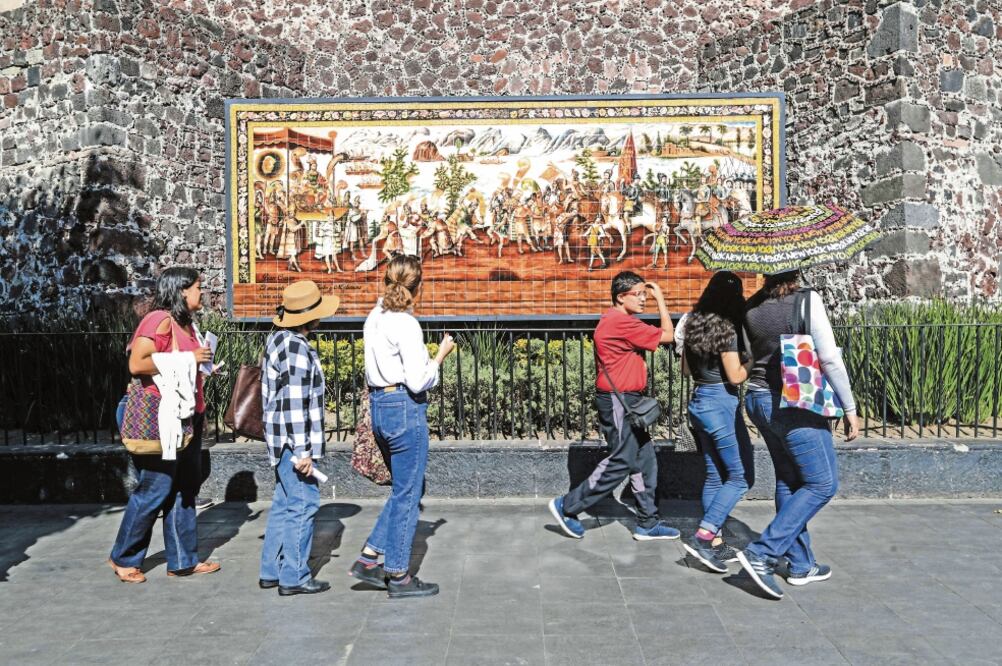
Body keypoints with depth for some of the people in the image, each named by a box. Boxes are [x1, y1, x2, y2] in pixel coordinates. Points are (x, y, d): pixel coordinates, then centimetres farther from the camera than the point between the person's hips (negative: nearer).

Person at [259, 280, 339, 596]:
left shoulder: (278, 339, 13)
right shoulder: (297, 349, -18)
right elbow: (296, 404, -22)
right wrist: (302, 451, -20)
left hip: (281, 440, 10)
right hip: (293, 440, -10)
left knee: (284, 504, 17)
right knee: (302, 504, -2)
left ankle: (272, 571, 25)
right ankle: (294, 577, 6)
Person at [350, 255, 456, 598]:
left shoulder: (375, 317, 9)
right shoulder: (405, 324, -17)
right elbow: (417, 381, -19)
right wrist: (441, 354, -7)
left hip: (380, 404, 9)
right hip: (405, 408, -9)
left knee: (406, 488, 20)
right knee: (407, 493, 4)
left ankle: (369, 557, 20)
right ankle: (398, 575, 14)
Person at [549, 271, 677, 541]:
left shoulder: (617, 321, 15)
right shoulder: (621, 322, -18)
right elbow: (667, 336, -14)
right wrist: (661, 299, -6)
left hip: (624, 401, 11)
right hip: (618, 401, -11)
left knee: (645, 460, 11)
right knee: (621, 462, -5)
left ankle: (647, 524, 18)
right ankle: (567, 506, 4)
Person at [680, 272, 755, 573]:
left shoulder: (694, 323, 8)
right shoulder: (726, 328, -16)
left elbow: (686, 369, 16)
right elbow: (735, 376, -16)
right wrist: (753, 359, 0)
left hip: (699, 401, 8)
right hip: (722, 404, -8)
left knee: (714, 475, 15)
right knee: (741, 476, 0)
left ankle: (714, 543, 20)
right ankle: (702, 537, -9)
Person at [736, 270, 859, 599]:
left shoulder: (752, 306, 4)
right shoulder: (807, 300, -13)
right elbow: (829, 358, -13)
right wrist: (849, 408, -7)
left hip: (758, 399, 7)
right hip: (795, 404, -7)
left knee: (788, 481, 17)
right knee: (822, 483, 4)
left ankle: (801, 564, 24)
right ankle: (762, 553, -4)